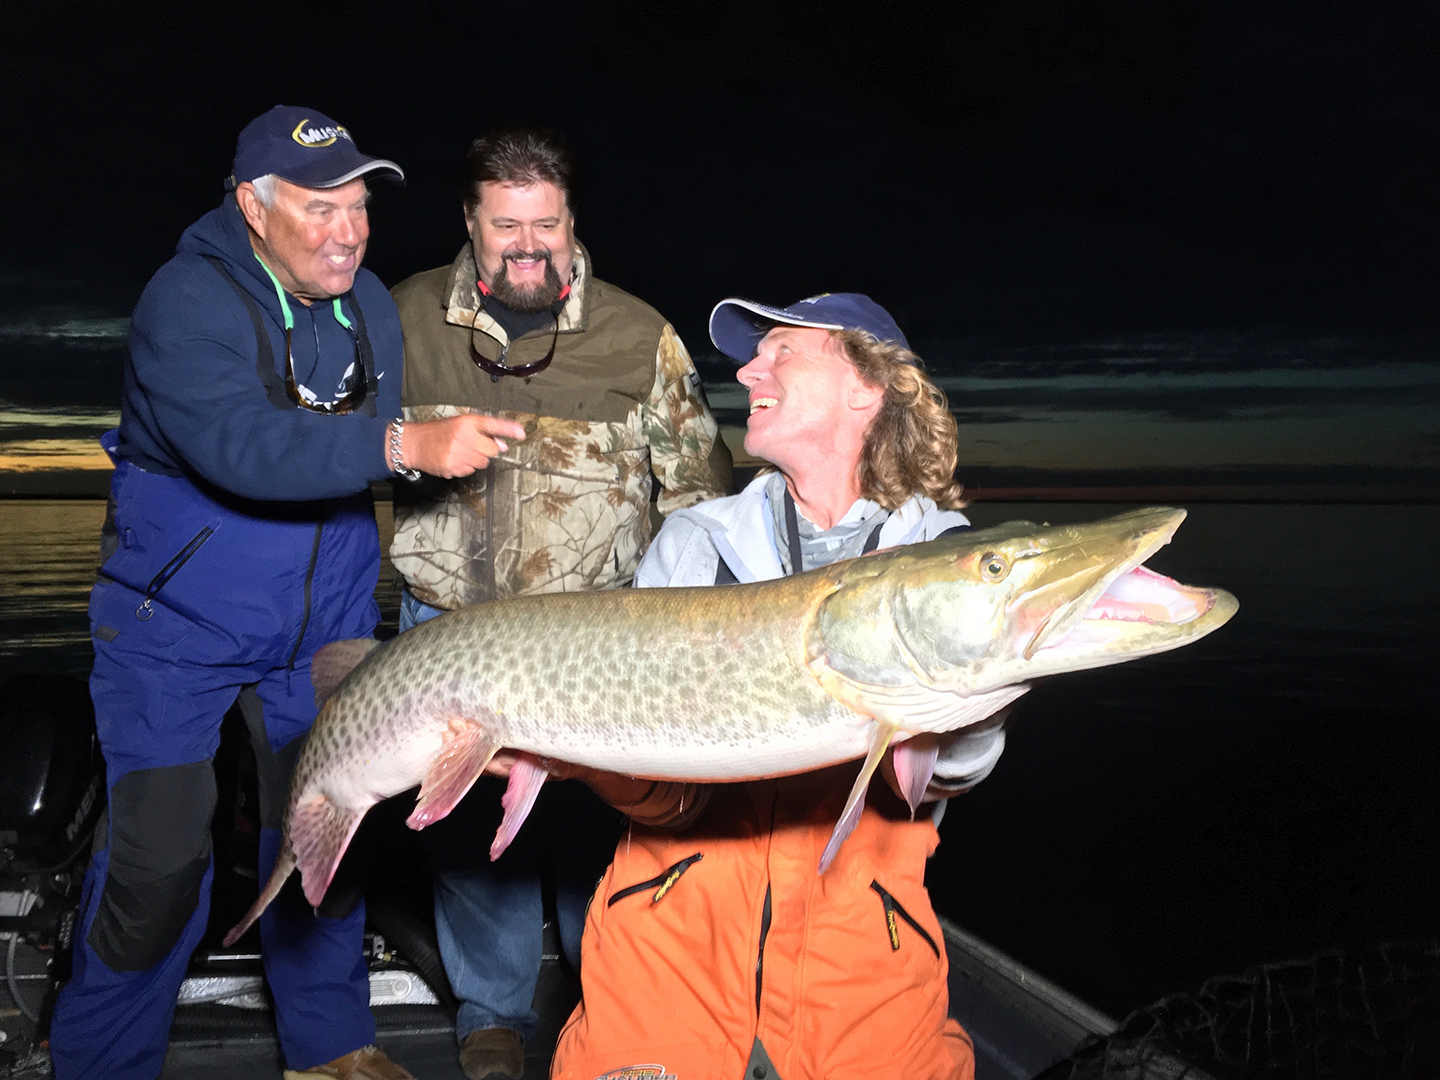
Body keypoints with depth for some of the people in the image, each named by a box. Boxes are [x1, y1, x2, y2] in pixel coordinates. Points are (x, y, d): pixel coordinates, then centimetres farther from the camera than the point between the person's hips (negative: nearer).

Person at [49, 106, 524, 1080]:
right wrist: (405, 444, -43)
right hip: (178, 621, -5)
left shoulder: (372, 305, 1)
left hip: (326, 625, 6)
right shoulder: (187, 301, -19)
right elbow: (239, 445, -37)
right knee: (159, 853, -7)